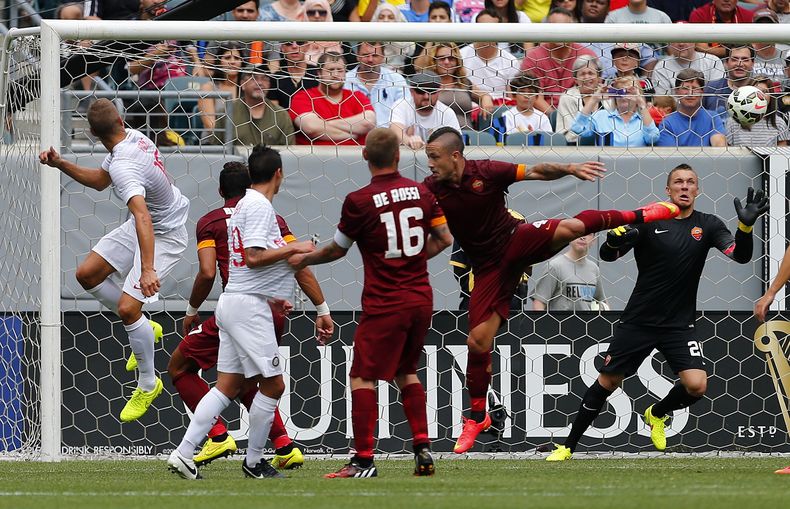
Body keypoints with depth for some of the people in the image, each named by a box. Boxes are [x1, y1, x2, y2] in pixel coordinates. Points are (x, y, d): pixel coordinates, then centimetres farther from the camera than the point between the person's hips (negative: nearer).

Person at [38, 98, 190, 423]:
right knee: (87, 275, 10)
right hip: (145, 225, 10)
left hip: (164, 235, -10)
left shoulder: (124, 165, -35)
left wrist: (147, 269, -56)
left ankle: (148, 384, 5)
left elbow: (142, 217, -48)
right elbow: (99, 181, 10)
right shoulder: (133, 137, -7)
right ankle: (143, 329, 28)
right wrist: (60, 164, -1)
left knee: (127, 307, -15)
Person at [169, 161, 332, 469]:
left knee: (180, 368, 11)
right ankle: (284, 447, 13)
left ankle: (218, 436, -5)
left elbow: (207, 273, -7)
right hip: (276, 313, 5)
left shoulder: (211, 222, 6)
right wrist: (322, 310, 8)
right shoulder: (272, 218, 17)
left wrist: (192, 311, 8)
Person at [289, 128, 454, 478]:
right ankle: (423, 448, 12)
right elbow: (444, 239, 10)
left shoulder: (359, 201, -11)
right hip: (421, 298, 6)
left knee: (363, 377, -2)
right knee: (406, 372, 20)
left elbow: (337, 249, 1)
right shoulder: (421, 192, 4)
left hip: (384, 302, -6)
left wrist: (304, 260, 19)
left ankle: (363, 459, -8)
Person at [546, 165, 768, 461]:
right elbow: (607, 255, -7)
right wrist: (613, 240, -31)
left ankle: (657, 414, 17)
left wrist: (746, 226, -32)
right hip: (638, 322, -1)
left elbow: (740, 255, -12)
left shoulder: (707, 226, 0)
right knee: (607, 382, 3)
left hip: (679, 325, 1)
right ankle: (569, 446, 19)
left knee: (696, 385, -16)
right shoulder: (648, 221, -5)